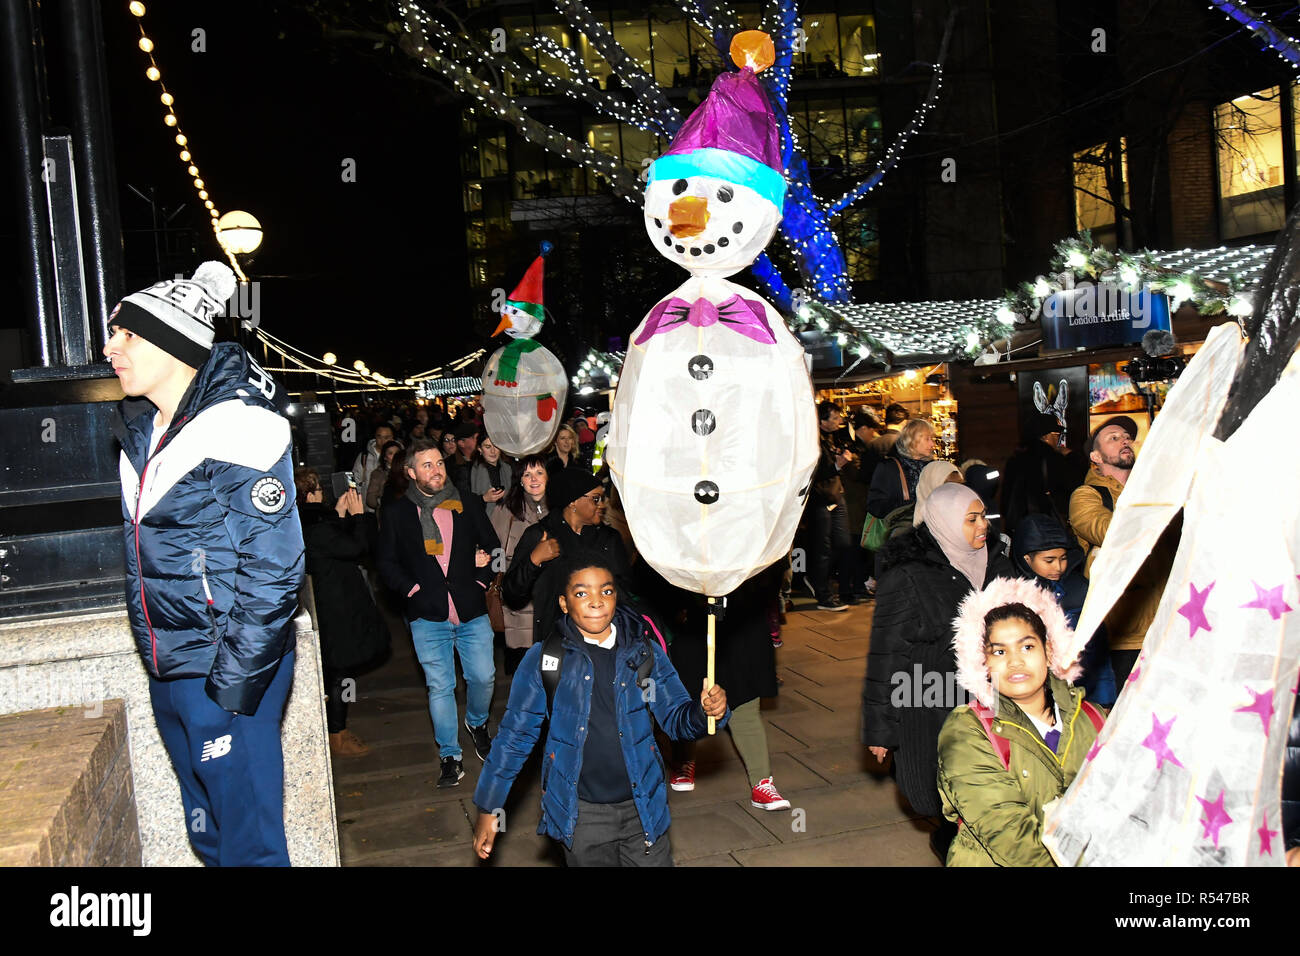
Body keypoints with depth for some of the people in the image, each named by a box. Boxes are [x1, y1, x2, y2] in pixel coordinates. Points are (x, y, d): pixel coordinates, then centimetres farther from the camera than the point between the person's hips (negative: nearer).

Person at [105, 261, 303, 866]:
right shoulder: (142, 431, 11)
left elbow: (272, 568, -19)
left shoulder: (236, 428, -16)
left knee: (247, 839, 1)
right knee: (205, 835, 19)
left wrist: (234, 682, -19)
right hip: (168, 670, 8)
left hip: (229, 665, -8)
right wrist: (154, 652, 19)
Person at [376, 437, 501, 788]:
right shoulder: (395, 513, 3)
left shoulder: (468, 505, 7)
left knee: (483, 677, 4)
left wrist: (482, 578, 0)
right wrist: (413, 589, -7)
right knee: (440, 686, 3)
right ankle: (450, 756, 18)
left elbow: (492, 546, 14)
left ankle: (477, 723, 36)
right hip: (428, 616, -1)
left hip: (471, 611, 2)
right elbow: (387, 564, 5)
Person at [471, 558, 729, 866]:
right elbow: (514, 736, 0)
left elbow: (676, 718, 4)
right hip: (581, 815, -1)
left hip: (642, 808, 1)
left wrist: (705, 709, -19)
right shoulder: (544, 659, -6)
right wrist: (488, 809, 2)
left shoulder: (645, 652, -2)